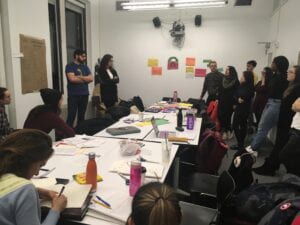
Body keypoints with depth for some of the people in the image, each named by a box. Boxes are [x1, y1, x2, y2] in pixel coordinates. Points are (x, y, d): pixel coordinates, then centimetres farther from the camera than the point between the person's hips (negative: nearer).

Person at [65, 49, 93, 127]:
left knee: (81, 115, 11)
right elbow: (72, 79, -18)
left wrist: (79, 77, -11)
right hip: (73, 95, -5)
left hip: (84, 95, 5)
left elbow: (91, 78, 2)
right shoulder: (70, 66, -3)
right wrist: (85, 79, -4)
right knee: (71, 116, -6)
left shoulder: (85, 67, 14)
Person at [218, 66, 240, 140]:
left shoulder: (236, 81, -6)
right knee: (221, 116, 0)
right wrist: (218, 99, 5)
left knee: (227, 117, -1)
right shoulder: (223, 79, 9)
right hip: (222, 102, 4)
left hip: (230, 103, -4)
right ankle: (224, 132, 10)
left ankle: (229, 131, 15)